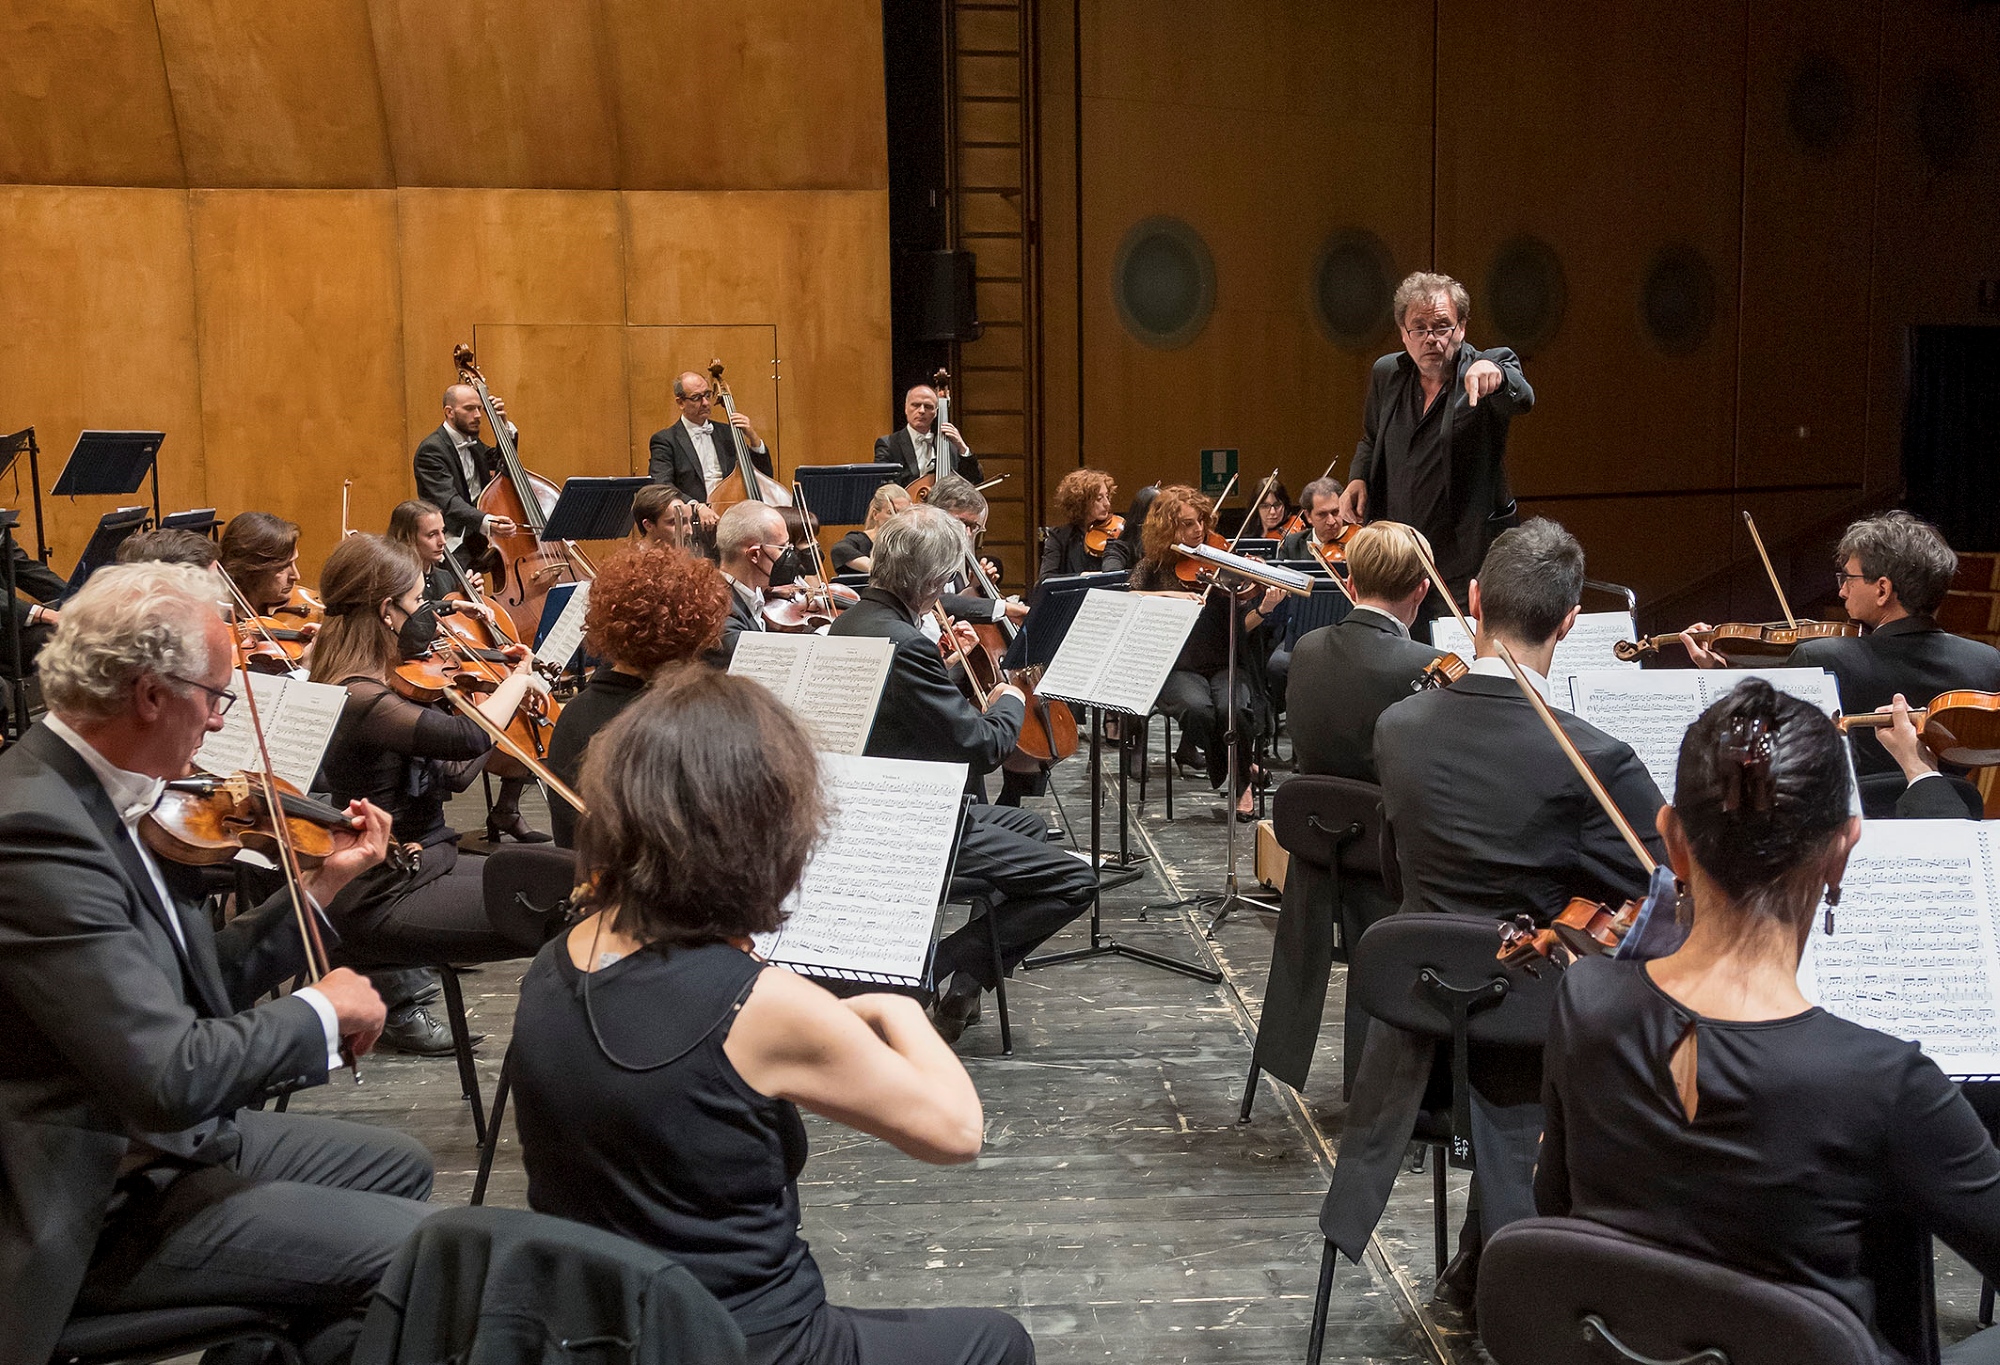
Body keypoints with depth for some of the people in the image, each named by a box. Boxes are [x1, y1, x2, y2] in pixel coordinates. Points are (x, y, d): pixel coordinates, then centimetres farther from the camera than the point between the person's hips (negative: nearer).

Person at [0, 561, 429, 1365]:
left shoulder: (83, 790, 2)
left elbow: (189, 987, 9)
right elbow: (173, 1078, -31)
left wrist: (323, 885, 8)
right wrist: (321, 1011, -16)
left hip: (163, 1140, 10)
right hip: (105, 1207, -10)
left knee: (398, 1168, 21)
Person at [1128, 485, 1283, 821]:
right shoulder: (1151, 569, 6)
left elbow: (1241, 627, 2)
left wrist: (1263, 610, -19)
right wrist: (1171, 596, -26)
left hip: (1226, 666, 0)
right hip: (1177, 670, 0)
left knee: (1231, 709, -33)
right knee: (1198, 709, -34)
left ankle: (1241, 777, -3)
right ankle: (1240, 776, -8)